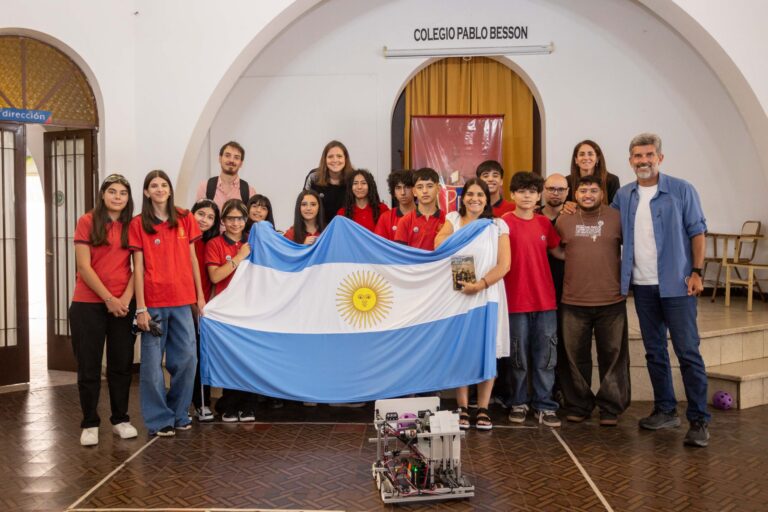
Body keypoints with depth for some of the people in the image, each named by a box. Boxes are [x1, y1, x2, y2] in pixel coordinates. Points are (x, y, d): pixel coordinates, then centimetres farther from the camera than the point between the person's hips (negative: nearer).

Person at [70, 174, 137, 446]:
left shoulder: (132, 226, 7)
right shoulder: (87, 222, -2)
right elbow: (84, 266, -7)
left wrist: (126, 298, -10)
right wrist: (108, 298, -12)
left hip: (123, 305, 3)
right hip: (88, 304, -2)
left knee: (121, 364, 8)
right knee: (89, 366, 4)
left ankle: (121, 419, 20)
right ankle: (90, 424, 13)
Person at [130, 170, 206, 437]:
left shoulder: (185, 219, 8)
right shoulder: (138, 224, 0)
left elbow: (192, 259, 12)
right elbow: (138, 267, -3)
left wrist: (200, 295, 9)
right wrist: (140, 307, -8)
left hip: (182, 300, 3)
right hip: (153, 302, -3)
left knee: (187, 359, 5)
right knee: (153, 363, 2)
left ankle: (179, 413, 22)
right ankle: (159, 419, 15)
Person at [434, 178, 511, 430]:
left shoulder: (498, 225, 6)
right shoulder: (453, 219, 10)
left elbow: (504, 265, -7)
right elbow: (439, 246, -9)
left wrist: (480, 284, -20)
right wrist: (461, 224, -8)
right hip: (457, 293, 0)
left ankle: (483, 408, 10)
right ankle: (462, 408, 9)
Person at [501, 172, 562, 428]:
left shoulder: (545, 223, 7)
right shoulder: (504, 223, -5)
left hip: (545, 299, 3)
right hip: (516, 300, -3)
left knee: (546, 357, 6)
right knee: (518, 356, 8)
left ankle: (545, 406, 15)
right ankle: (518, 403, 22)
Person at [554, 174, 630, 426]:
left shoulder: (617, 218, 0)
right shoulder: (563, 220, 5)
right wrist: (577, 264, 10)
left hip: (611, 301, -1)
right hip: (574, 302, 1)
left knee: (612, 356, 6)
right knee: (576, 357, 9)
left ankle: (610, 407, 18)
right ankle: (578, 406, 22)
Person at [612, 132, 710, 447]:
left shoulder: (682, 191, -3)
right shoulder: (623, 196, 9)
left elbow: (697, 232, -3)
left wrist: (696, 272, -10)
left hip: (676, 285, -4)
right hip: (642, 286, 5)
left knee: (688, 352, -5)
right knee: (654, 351, 12)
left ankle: (699, 421, 0)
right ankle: (666, 411, 24)